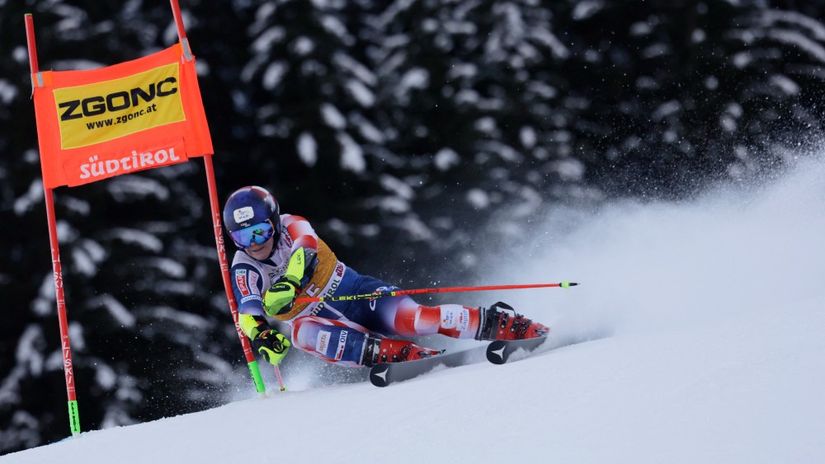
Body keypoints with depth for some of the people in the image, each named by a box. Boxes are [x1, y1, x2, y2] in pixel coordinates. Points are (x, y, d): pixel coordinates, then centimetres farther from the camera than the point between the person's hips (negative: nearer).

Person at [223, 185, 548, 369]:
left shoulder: (292, 228, -8)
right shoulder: (244, 270, -2)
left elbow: (305, 249, -31)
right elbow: (247, 310, -20)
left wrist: (288, 282, -52)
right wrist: (261, 335, -44)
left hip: (353, 292, -1)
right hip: (323, 321, 1)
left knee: (407, 318, -29)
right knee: (301, 331, -34)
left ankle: (499, 323, -22)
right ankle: (386, 352, -43)